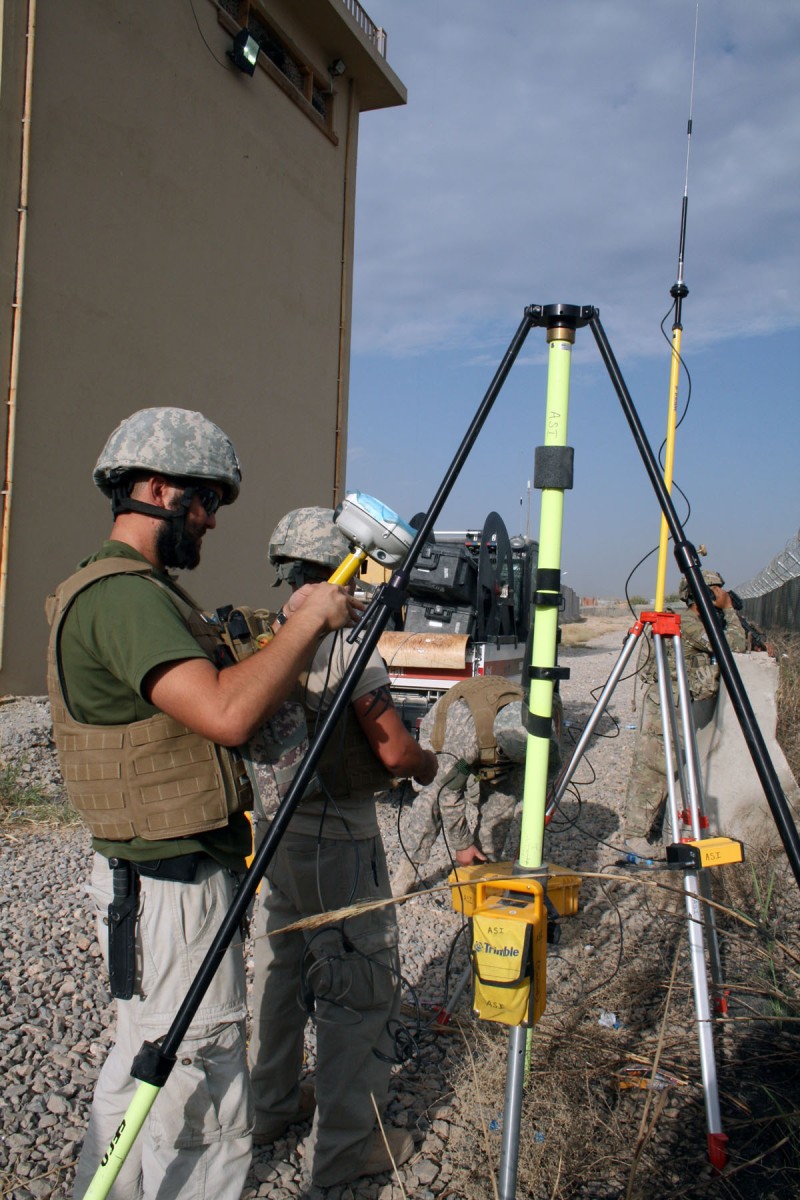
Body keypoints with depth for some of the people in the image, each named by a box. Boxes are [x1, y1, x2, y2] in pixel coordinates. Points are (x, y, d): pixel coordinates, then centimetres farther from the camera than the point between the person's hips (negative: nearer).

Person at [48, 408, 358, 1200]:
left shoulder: (125, 589, 14)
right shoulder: (124, 593, -20)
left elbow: (213, 702, 16)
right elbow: (227, 713, -33)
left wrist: (292, 633, 5)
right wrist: (307, 622, -20)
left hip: (142, 879, 11)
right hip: (173, 887, -11)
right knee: (207, 1121, 2)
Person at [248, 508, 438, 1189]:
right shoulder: (346, 641, -19)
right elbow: (396, 753, -20)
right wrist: (430, 764, 2)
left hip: (275, 826, 8)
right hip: (338, 839, -8)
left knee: (280, 968, 21)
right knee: (361, 987, 5)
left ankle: (269, 1106, 36)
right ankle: (345, 1146, 15)